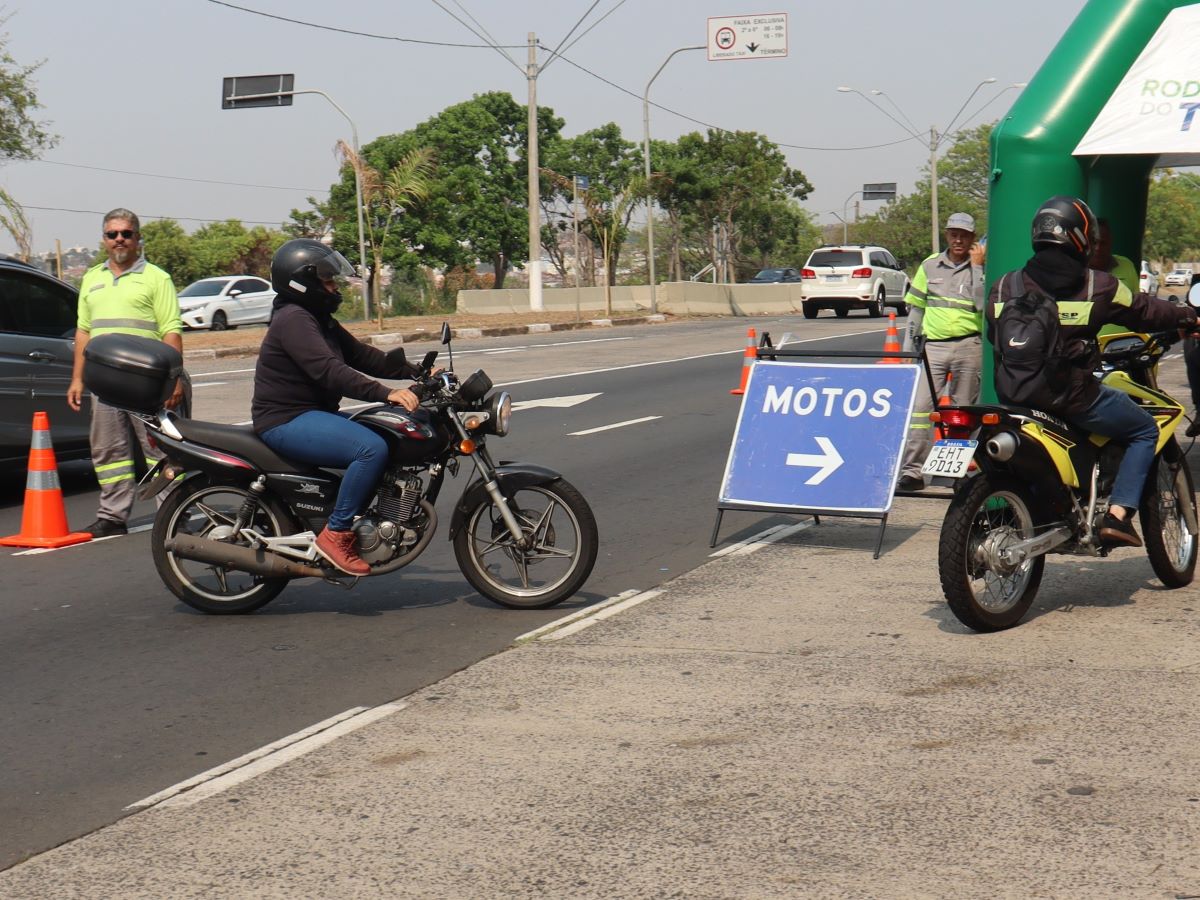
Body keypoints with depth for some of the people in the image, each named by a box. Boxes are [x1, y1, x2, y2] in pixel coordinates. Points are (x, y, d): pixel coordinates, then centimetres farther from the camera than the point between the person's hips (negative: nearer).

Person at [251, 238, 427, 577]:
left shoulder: (321, 320, 19)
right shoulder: (293, 319, -15)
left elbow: (361, 355, 18)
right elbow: (329, 371, -27)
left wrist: (416, 372, 6)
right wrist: (386, 393, -34)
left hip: (314, 415, 11)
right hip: (287, 422, -11)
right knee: (372, 449, -28)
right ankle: (335, 534, -22)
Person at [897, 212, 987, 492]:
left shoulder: (980, 268, 6)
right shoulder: (930, 265, 12)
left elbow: (983, 304, -11)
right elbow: (916, 307, 16)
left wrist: (977, 267, -8)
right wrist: (909, 347, 11)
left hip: (968, 346, -2)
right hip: (933, 345, 2)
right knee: (918, 406, -10)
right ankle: (912, 470, -12)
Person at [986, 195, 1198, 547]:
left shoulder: (1004, 287, 1)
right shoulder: (1097, 286, -8)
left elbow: (993, 334, 14)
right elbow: (1144, 311, 5)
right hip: (1074, 396, -4)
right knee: (1145, 431, 16)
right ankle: (1118, 515, 4)